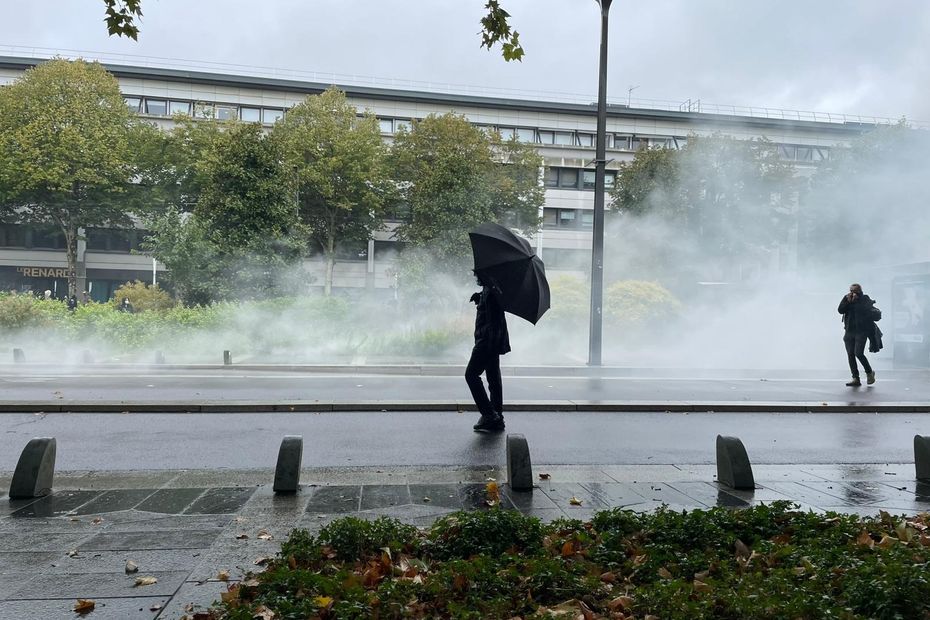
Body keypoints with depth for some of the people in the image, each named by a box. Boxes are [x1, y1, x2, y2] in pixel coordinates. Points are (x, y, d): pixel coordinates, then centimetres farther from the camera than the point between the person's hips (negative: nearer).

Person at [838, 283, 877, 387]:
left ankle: (869, 372, 11)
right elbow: (840, 310, -3)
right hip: (849, 331, 4)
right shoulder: (847, 298, 10)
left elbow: (865, 309, -18)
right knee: (850, 355, 0)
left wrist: (855, 300, -13)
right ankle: (856, 379, 5)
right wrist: (847, 300, -10)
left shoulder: (865, 299, 0)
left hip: (861, 331, -4)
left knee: (858, 353, -14)